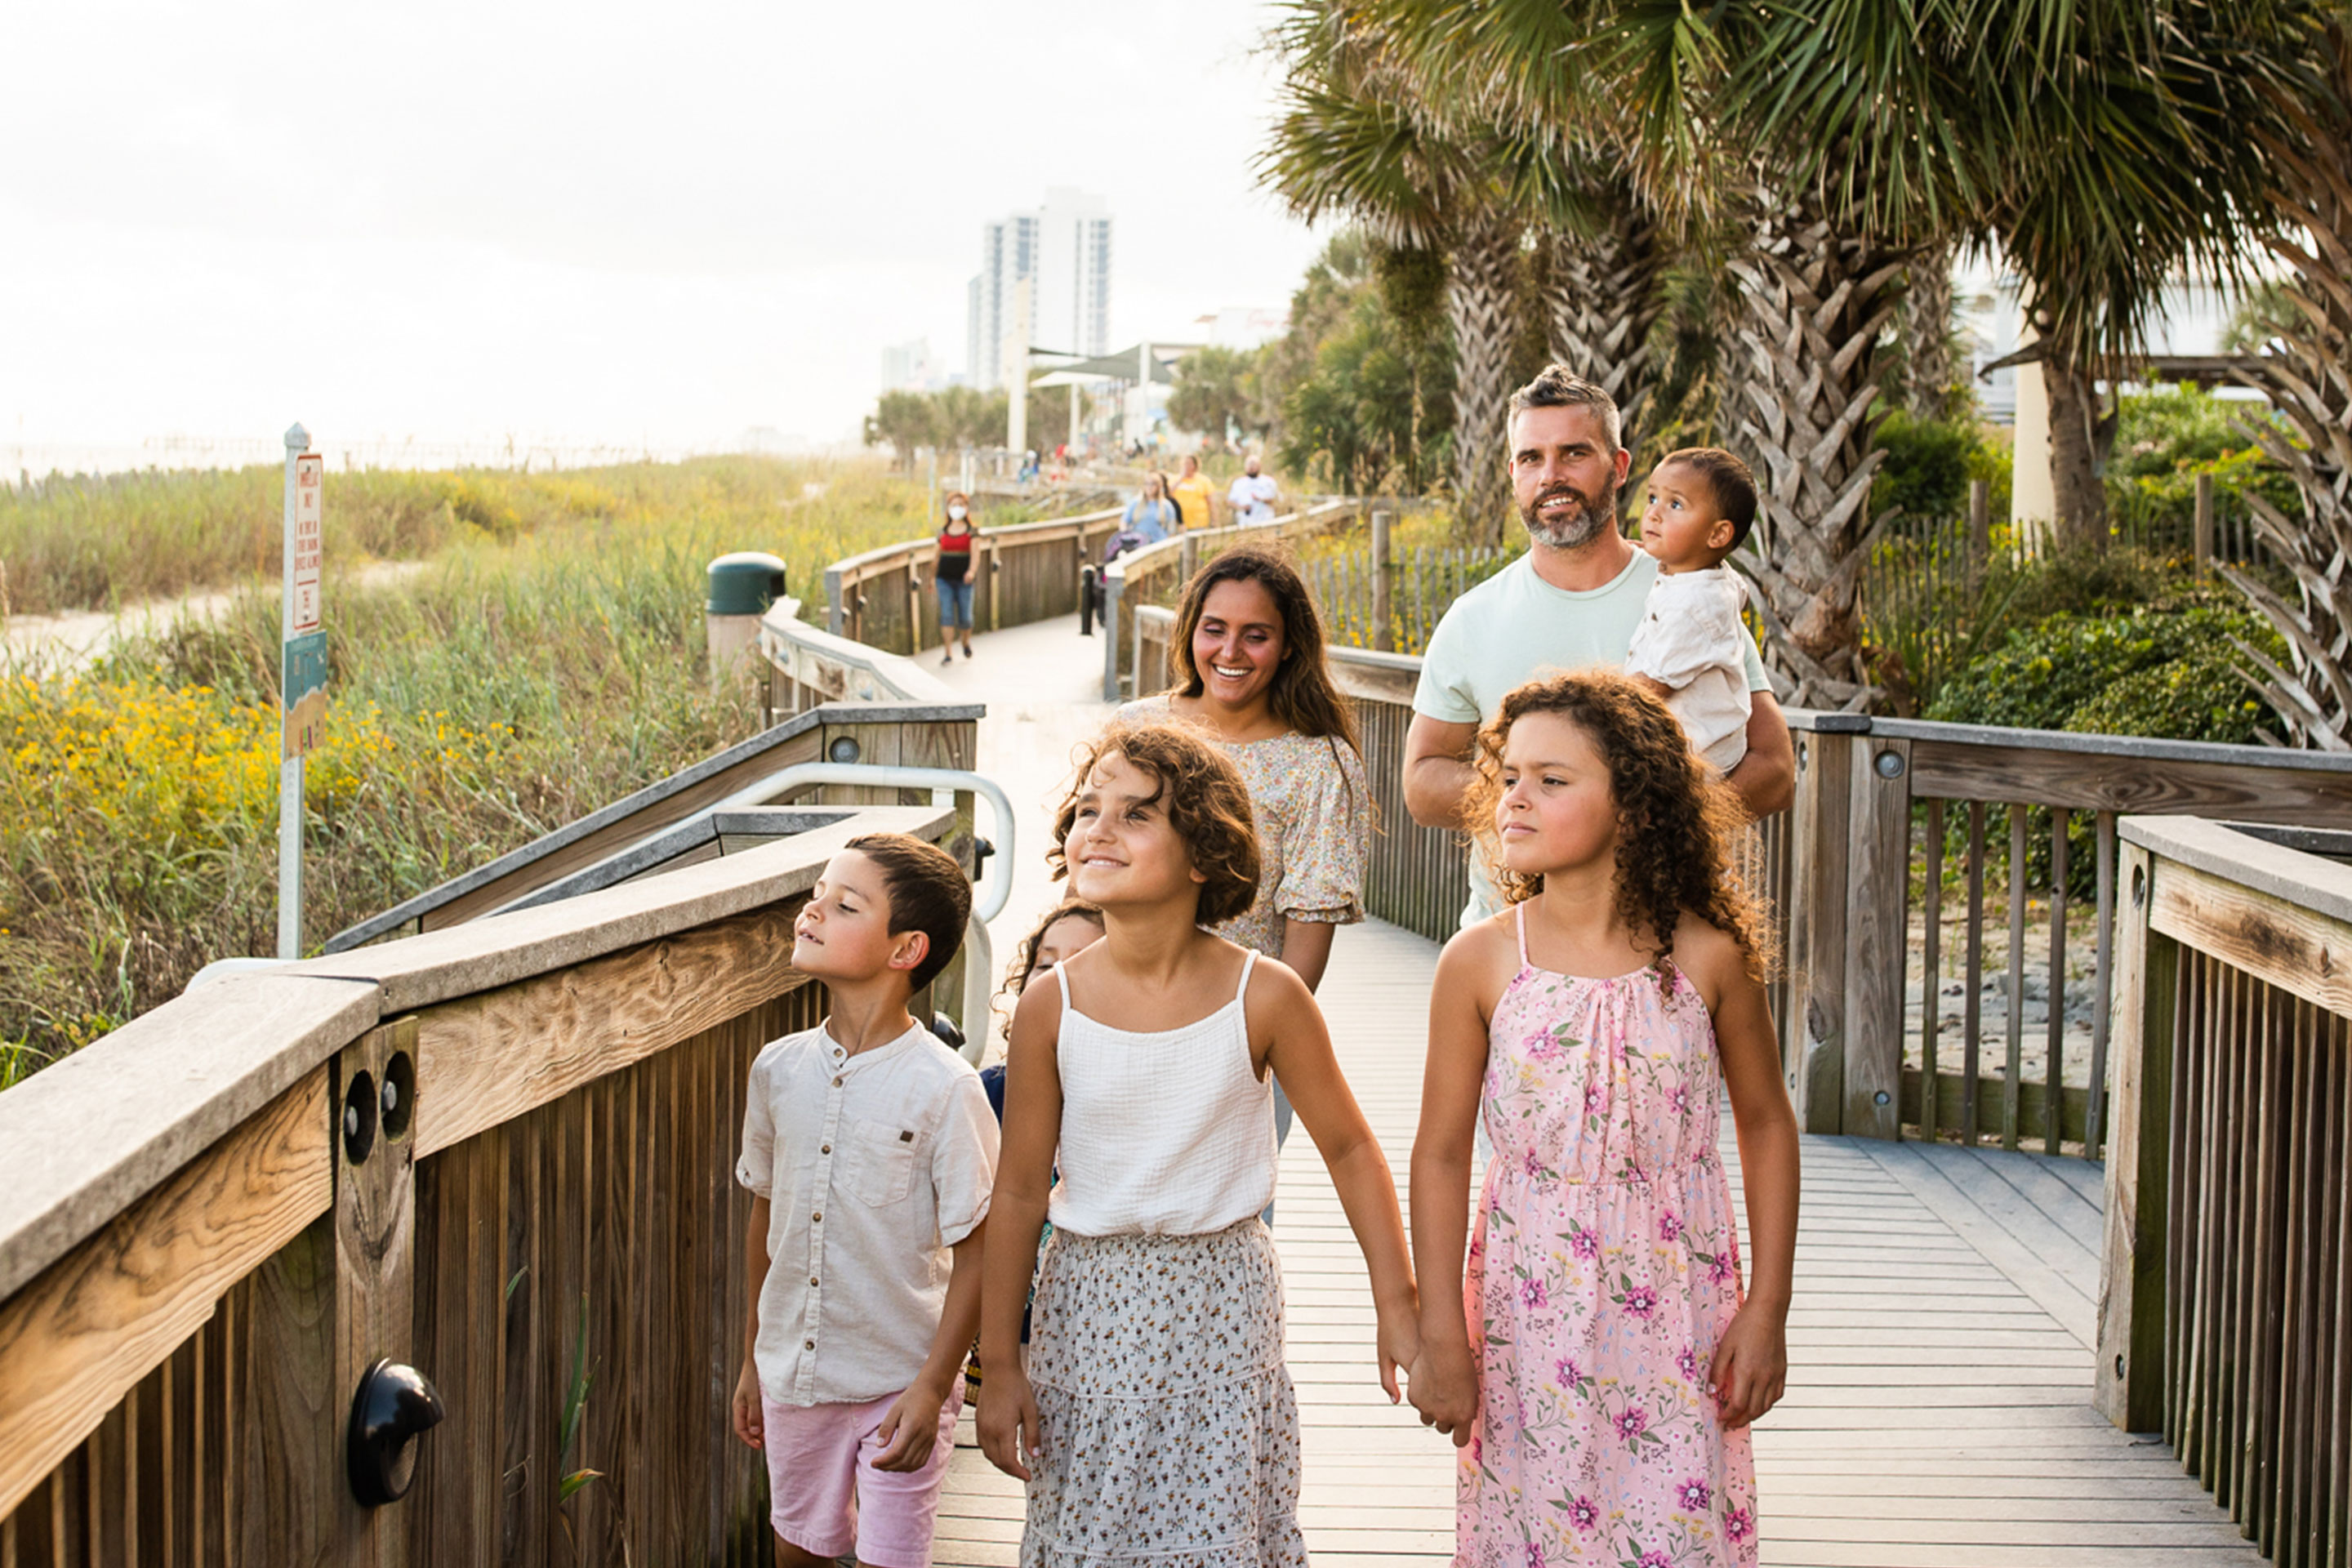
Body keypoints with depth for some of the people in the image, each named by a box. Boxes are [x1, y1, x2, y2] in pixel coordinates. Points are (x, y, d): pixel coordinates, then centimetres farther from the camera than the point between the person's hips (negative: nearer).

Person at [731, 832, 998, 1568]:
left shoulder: (944, 1088, -16)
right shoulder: (778, 1068, -1)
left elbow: (975, 1254, -12)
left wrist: (933, 1388, -15)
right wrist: (752, 1361, 16)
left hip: (900, 1382, -4)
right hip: (793, 1372, 5)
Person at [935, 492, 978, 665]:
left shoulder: (972, 532, -1)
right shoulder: (943, 533, 7)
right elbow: (937, 557, 15)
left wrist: (971, 571, -30)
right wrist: (932, 577, 17)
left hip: (963, 580, -2)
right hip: (945, 579, 2)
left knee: (965, 618, 5)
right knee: (946, 615, -8)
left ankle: (966, 641, 37)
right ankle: (948, 653, -8)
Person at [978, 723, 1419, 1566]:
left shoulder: (1265, 998, -12)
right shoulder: (1052, 1006, -10)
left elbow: (1350, 1151, 0)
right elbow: (1020, 1192, -3)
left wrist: (1395, 1304, 1)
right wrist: (999, 1362, 0)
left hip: (1224, 1305, -1)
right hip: (1088, 1303, 1)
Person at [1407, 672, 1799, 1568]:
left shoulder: (1706, 956, -6)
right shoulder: (1480, 964, -7)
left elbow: (1766, 1123, 5)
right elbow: (1441, 1153, -2)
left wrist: (1767, 1309, 3)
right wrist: (1441, 1337, -3)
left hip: (1679, 1306, 0)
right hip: (1530, 1314, 0)